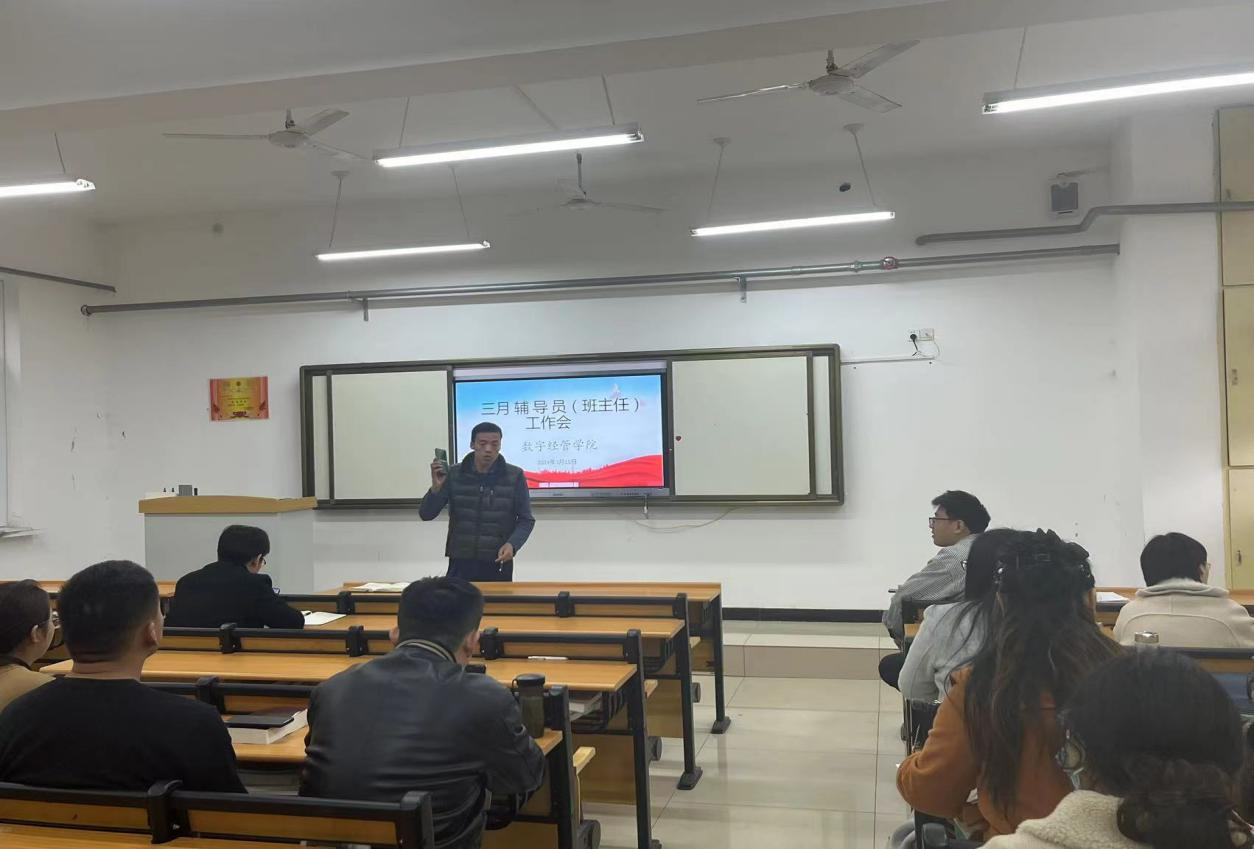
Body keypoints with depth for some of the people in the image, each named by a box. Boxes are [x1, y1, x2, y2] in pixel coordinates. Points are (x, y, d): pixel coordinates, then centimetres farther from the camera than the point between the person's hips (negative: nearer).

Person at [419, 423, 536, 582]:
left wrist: (512, 544, -17)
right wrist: (436, 487, -17)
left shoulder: (514, 476, -3)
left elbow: (526, 520, 2)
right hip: (461, 564, 1)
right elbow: (425, 514, 0)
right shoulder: (454, 474, 1)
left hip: (498, 565, -1)